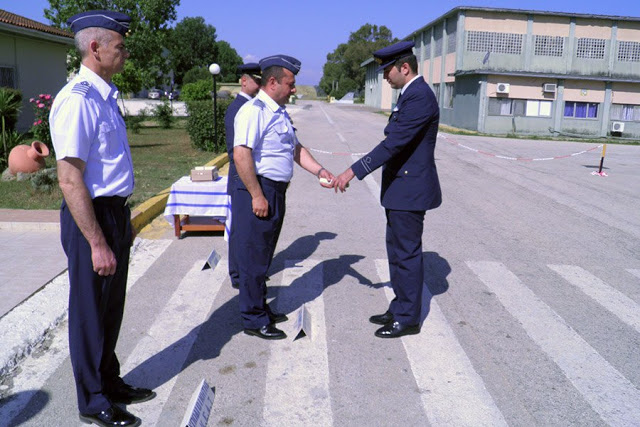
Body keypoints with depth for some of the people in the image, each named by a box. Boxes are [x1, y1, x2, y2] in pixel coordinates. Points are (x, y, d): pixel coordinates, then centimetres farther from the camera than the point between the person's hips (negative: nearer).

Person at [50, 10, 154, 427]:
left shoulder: (105, 96, 11)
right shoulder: (77, 100, -19)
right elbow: (70, 180, -23)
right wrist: (97, 243, -23)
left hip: (115, 212, 9)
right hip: (92, 218, -9)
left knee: (111, 308, 20)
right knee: (91, 313, 7)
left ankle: (111, 382, 39)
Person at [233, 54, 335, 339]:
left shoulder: (280, 113, 16)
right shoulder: (254, 111, -15)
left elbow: (296, 148, 21)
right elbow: (241, 155, -23)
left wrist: (318, 170, 8)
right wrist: (257, 196, -23)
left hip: (276, 191, 10)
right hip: (258, 190, -10)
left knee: (264, 254, 19)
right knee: (254, 256, 1)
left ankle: (261, 309, 33)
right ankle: (253, 320, 13)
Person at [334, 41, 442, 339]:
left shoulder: (419, 96, -19)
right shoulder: (410, 94, 14)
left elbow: (393, 143, -25)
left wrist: (353, 172, -23)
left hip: (410, 190, -11)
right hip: (401, 188, 11)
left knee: (406, 253, 0)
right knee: (398, 250, 17)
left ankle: (408, 318, 15)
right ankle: (400, 308, 31)